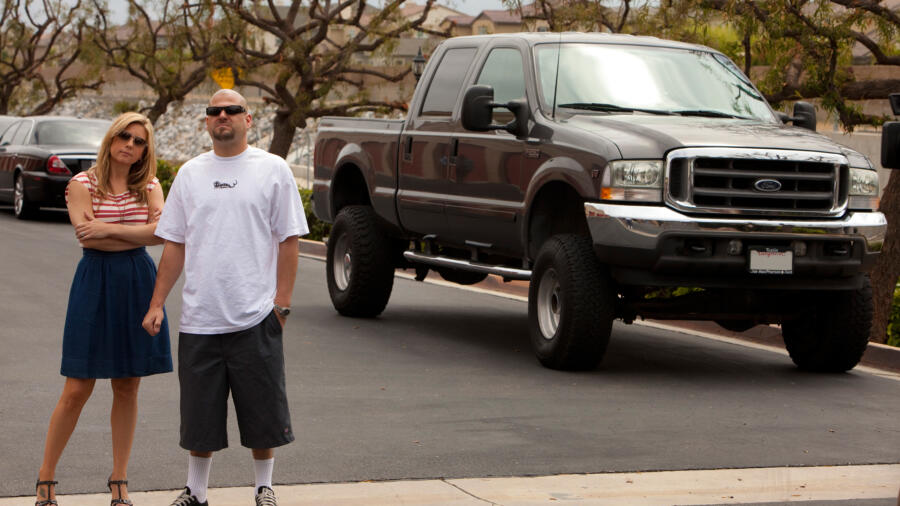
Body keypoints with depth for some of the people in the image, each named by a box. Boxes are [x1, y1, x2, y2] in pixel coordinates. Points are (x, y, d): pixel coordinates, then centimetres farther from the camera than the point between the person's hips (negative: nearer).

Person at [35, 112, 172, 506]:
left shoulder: (149, 187, 8)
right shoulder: (82, 184, -1)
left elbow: (164, 231, -9)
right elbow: (88, 237, -15)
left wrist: (108, 229, -15)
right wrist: (142, 233, -10)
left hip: (137, 284, 3)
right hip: (95, 282, -3)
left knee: (127, 388, 7)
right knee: (77, 389, -3)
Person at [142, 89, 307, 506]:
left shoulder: (273, 170, 1)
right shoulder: (190, 174, 10)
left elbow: (289, 240, 0)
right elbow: (174, 244, 12)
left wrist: (282, 302, -6)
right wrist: (157, 304, 7)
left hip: (256, 317, -3)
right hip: (199, 317, 3)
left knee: (262, 410, 5)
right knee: (199, 413, 10)